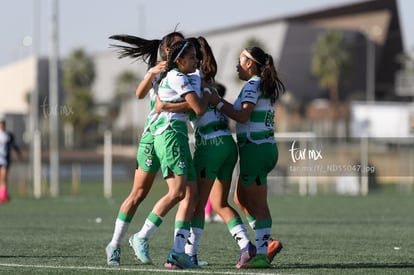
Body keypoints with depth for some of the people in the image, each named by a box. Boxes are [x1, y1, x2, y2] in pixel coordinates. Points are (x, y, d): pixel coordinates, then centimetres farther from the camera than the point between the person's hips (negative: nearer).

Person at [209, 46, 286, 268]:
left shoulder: (252, 85, -11)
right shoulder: (266, 86, 16)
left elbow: (243, 116, -20)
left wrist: (217, 103, -13)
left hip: (255, 149, -9)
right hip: (266, 148, 9)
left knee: (258, 204, -5)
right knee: (241, 199, 16)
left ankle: (262, 254, -4)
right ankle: (266, 242, 10)